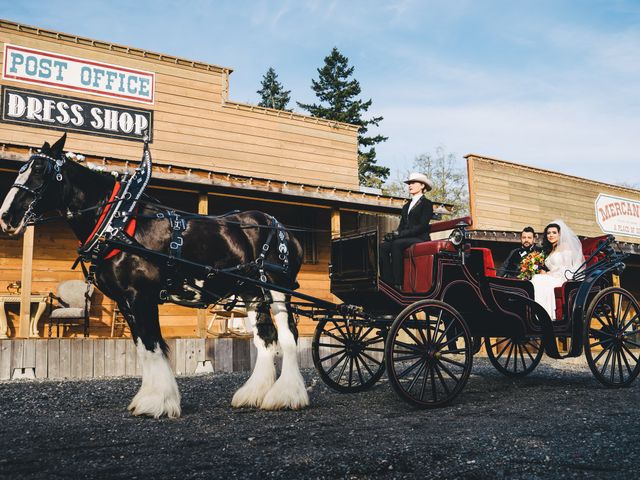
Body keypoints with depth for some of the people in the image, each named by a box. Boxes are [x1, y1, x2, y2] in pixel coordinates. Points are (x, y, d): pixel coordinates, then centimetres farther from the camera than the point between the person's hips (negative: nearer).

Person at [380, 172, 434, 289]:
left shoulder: (427, 204, 3)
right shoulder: (406, 206, 25)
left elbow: (422, 226, -10)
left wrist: (401, 234, -17)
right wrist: (395, 234, -6)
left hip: (420, 238, -7)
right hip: (405, 239, 7)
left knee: (396, 244, -35)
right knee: (383, 246, -21)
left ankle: (398, 283, -36)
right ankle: (387, 281, -29)